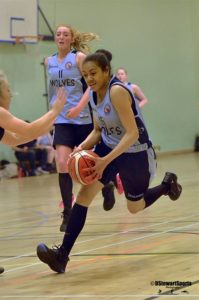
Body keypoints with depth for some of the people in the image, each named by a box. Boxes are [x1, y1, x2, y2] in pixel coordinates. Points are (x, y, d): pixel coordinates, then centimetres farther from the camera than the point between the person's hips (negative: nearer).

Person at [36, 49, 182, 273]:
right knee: (84, 194, -13)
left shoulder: (117, 91, -28)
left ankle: (167, 185, 45)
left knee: (135, 207, 15)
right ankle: (62, 255, -17)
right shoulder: (93, 95, -3)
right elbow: (98, 131, 9)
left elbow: (132, 134, -31)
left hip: (134, 153, -6)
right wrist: (83, 147, -12)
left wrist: (106, 161, -36)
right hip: (108, 147, 6)